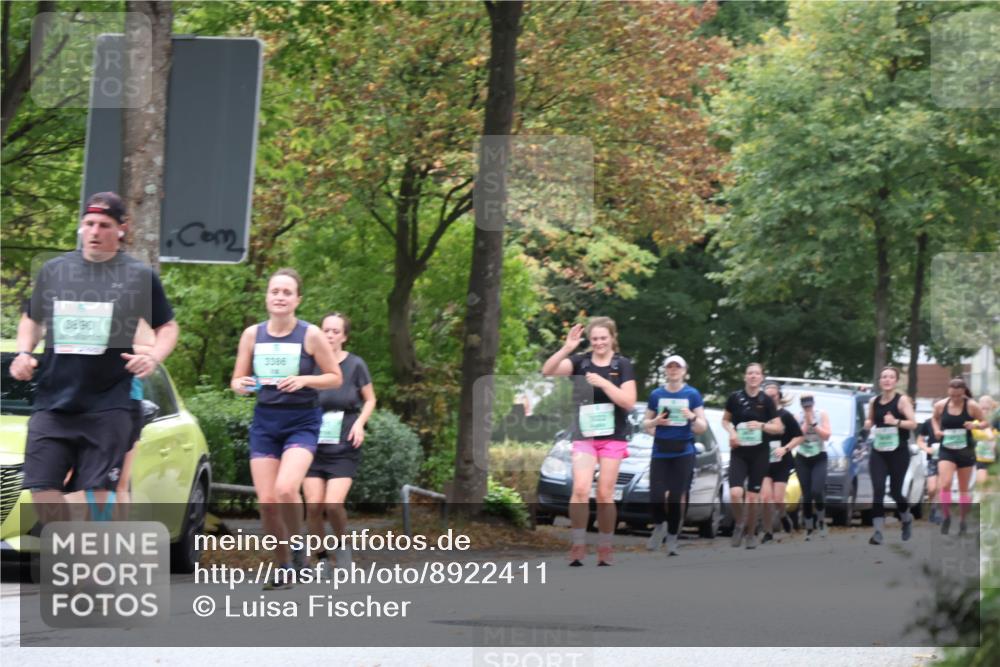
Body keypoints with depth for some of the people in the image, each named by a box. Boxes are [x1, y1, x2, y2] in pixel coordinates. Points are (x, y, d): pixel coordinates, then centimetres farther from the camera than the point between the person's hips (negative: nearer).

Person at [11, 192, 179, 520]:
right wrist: (24, 353, 4)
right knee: (42, 490, -4)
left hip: (108, 407, -3)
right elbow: (31, 320, 23)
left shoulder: (140, 276, 2)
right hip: (52, 403, 3)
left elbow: (167, 327, 11)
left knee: (99, 494, -7)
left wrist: (154, 357, -9)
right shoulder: (53, 270, 10)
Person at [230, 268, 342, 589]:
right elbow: (237, 380, 9)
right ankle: (282, 566, 17)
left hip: (301, 421, -3)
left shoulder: (310, 335, -6)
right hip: (265, 421, 3)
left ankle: (295, 548, 1)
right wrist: (241, 385, -15)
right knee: (266, 500, -3)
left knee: (285, 489, -25)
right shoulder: (252, 334, 2)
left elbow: (335, 377, 0)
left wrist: (304, 380, -18)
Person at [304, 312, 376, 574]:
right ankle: (321, 558, 11)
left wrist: (360, 422, -7)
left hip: (344, 447, -1)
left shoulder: (355, 365, -2)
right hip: (313, 444, 1)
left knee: (333, 504, -16)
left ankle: (342, 544, 13)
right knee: (313, 505, -8)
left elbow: (370, 400, 10)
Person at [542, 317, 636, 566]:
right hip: (584, 435, 0)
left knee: (605, 494, 3)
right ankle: (578, 545, -10)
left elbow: (629, 402, -10)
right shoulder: (581, 361, 1)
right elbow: (548, 371, -13)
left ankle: (605, 548, 13)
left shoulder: (623, 365, -1)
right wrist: (566, 348, -26)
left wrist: (603, 383, -19)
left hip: (613, 437, 0)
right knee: (580, 489, -15)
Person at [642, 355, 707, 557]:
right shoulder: (656, 394, 7)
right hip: (660, 453, 1)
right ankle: (659, 526, 19)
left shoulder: (692, 394, 2)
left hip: (683, 454, -1)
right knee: (656, 497, -9)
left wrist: (693, 417, -19)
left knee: (676, 498, -3)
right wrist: (655, 422, -9)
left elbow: (702, 428, 2)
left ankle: (672, 539, 10)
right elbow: (645, 424, 13)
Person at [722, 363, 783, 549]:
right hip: (739, 452, 0)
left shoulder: (766, 401, -3)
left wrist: (762, 425, -17)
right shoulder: (735, 398, -2)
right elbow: (725, 420, 12)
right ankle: (739, 524, 10)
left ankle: (751, 534, 21)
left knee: (753, 497, 4)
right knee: (735, 493, -17)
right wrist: (731, 431, -9)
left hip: (759, 453, 0)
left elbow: (779, 428, 0)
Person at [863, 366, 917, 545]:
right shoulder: (874, 402, 6)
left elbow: (913, 423, -15)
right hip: (878, 452, 3)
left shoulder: (902, 400, -7)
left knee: (895, 491, 4)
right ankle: (878, 532, -12)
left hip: (898, 452, -3)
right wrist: (868, 423, -2)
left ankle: (907, 519, 36)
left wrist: (896, 422, -31)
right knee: (877, 491, -10)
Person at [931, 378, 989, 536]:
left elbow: (985, 423, 0)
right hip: (947, 451, 1)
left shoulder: (972, 406, -10)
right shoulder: (940, 405, -4)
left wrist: (975, 425, -21)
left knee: (964, 489, 10)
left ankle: (962, 520, 26)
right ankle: (946, 517, 1)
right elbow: (935, 418, 17)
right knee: (945, 484, -17)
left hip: (965, 451, 0)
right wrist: (937, 429, -1)